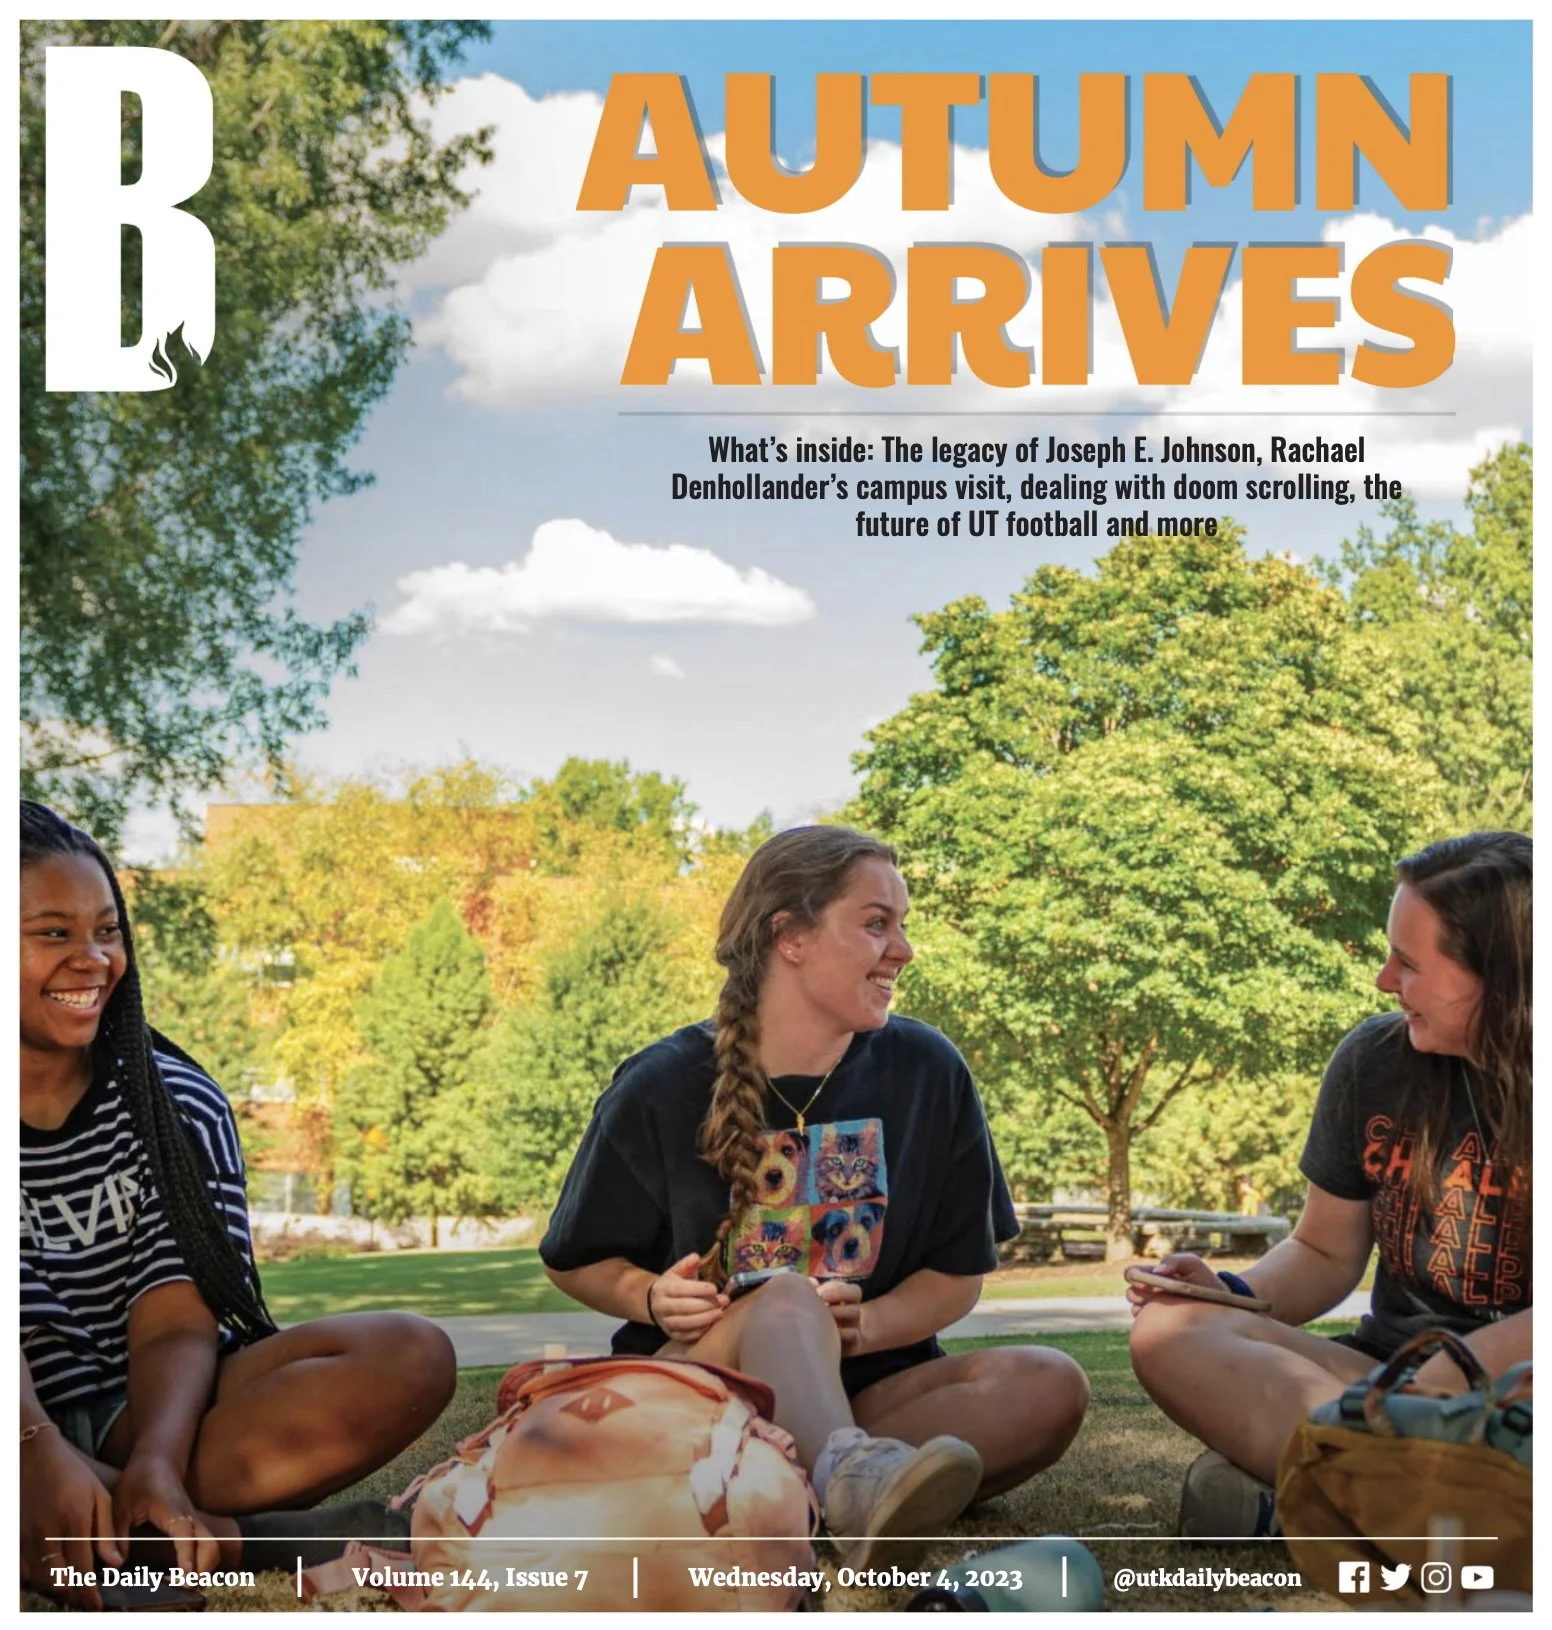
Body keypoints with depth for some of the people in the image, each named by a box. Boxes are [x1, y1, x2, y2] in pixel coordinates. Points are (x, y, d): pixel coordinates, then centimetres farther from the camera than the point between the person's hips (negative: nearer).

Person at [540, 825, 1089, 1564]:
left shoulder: (927, 1072, 3)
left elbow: (958, 1272, 6)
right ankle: (852, 1479, -68)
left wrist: (860, 1327, -15)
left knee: (1049, 1385, -25)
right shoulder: (663, 1088, -2)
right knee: (787, 1301, -37)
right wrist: (651, 1299, -14)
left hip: (860, 1388, 3)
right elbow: (574, 1261, 10)